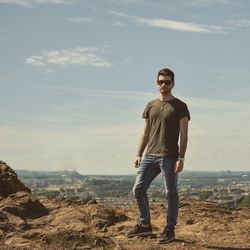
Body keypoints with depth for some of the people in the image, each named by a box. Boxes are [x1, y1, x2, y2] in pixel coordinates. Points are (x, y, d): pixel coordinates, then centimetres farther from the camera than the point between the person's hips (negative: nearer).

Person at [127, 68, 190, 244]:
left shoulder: (180, 107, 0)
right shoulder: (151, 106, 15)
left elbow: (184, 135, -5)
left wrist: (181, 159, -13)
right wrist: (139, 154, 10)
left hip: (169, 157, -5)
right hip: (150, 156, 5)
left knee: (171, 194, 1)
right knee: (138, 190, 4)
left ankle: (170, 230, 12)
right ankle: (145, 225, 19)